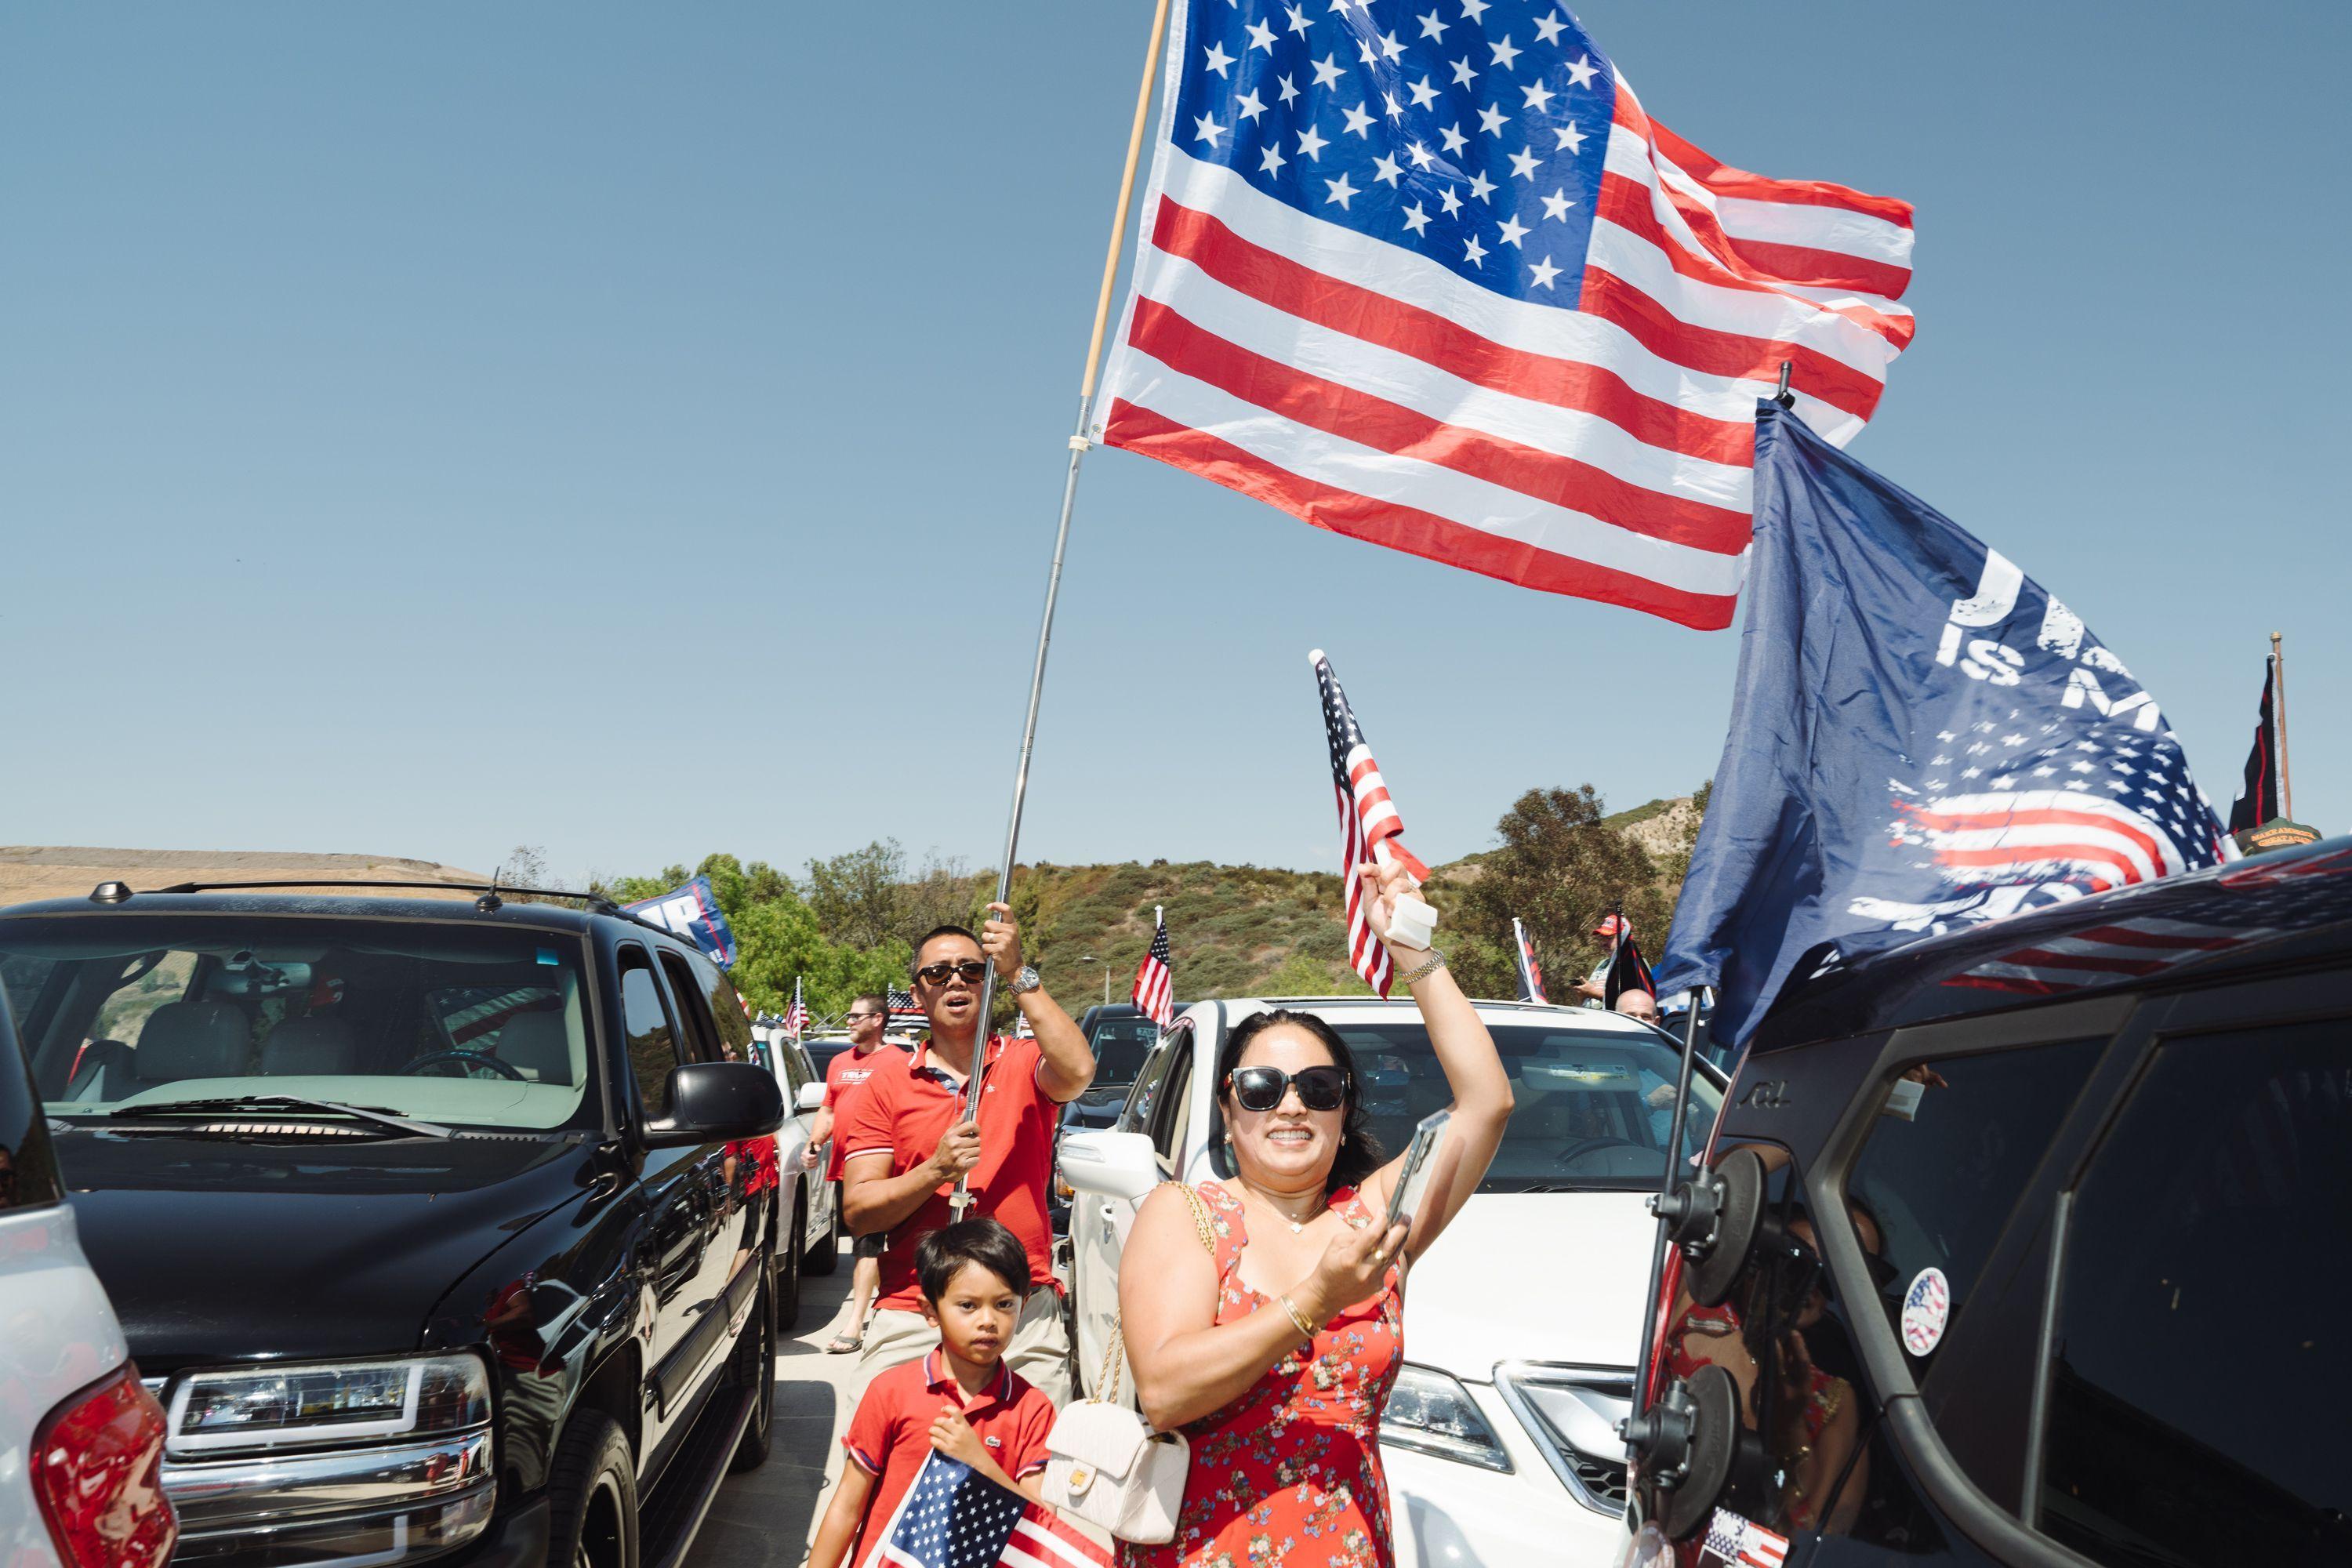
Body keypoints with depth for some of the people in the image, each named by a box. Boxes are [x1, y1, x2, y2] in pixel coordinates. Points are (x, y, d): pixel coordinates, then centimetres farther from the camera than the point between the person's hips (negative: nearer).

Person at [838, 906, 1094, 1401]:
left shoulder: (1023, 1064, 7)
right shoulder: (886, 1084, 8)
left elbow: (1077, 1071, -19)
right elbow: (857, 1212, 1)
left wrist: (1018, 975, -19)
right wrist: (937, 1169, -14)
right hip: (910, 1317, 1)